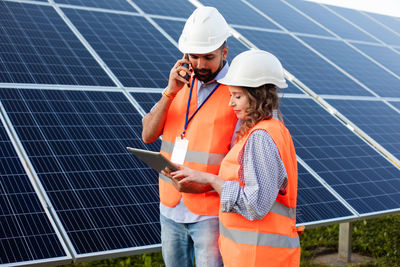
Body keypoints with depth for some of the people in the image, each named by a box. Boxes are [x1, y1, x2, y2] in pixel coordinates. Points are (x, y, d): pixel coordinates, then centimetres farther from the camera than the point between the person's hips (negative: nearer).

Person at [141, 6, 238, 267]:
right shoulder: (183, 84, 7)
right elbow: (148, 135, -1)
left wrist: (204, 184, -27)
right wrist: (170, 92, -12)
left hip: (210, 213, -6)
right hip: (171, 208, 6)